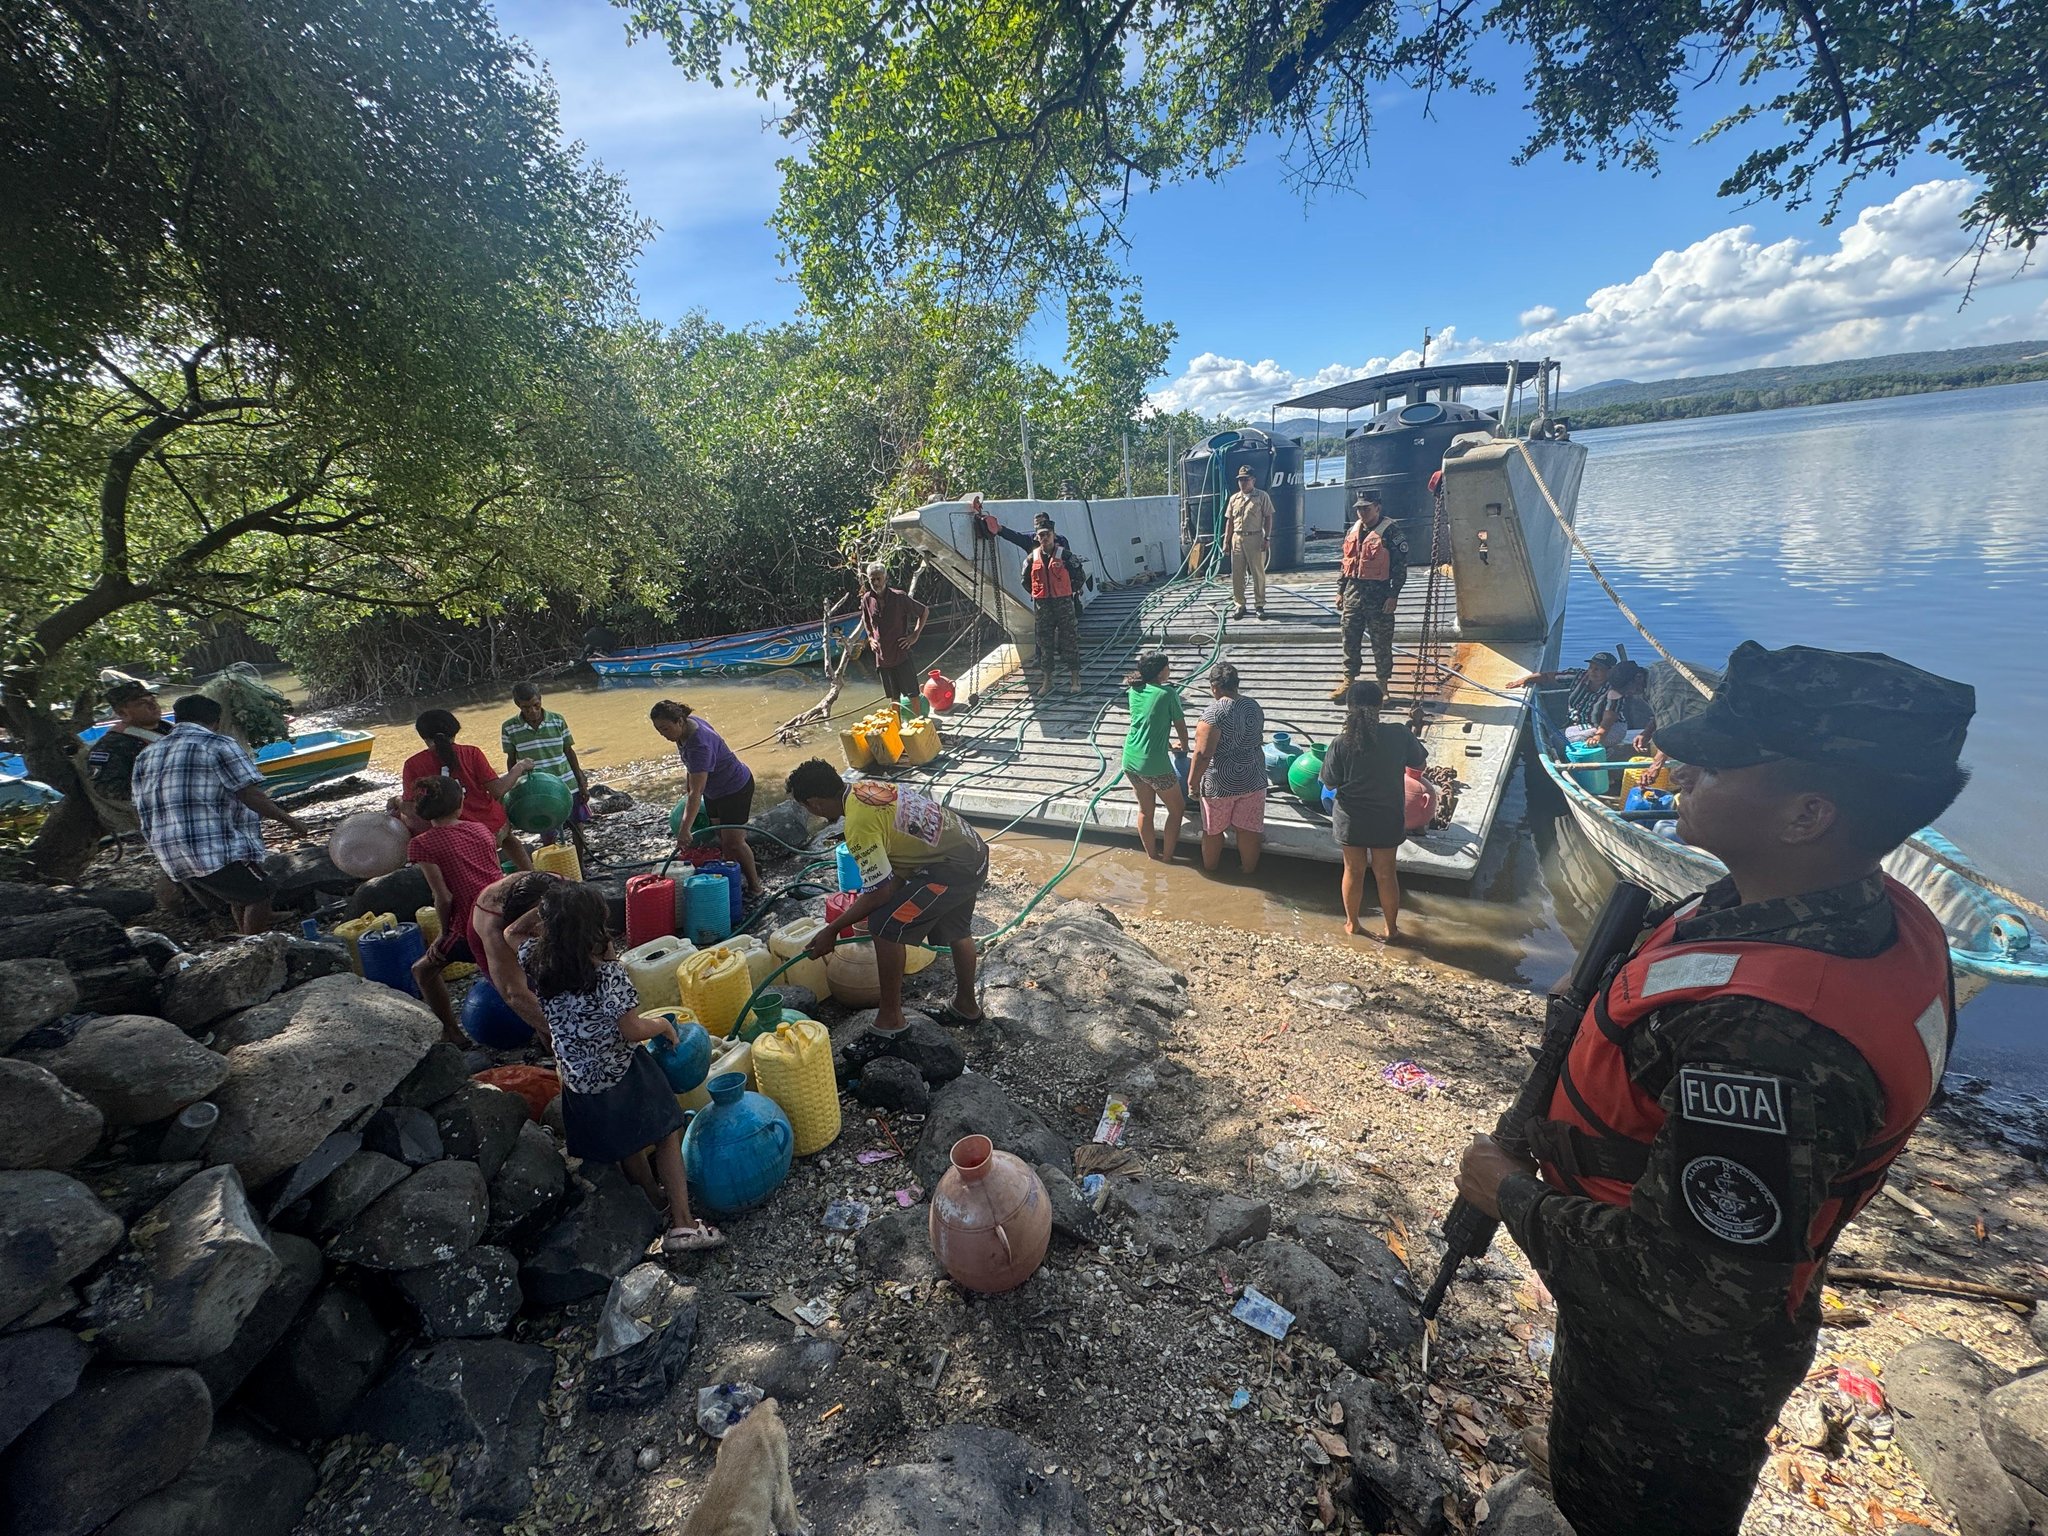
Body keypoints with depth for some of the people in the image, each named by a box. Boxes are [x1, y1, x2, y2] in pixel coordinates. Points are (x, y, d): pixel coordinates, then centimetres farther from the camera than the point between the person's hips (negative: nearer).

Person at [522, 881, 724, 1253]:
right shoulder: (609, 974, -29)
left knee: (624, 1146, 26)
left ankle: (656, 1199, 43)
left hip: (577, 1080, 6)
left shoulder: (536, 962, -13)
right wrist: (665, 1025, -6)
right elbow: (634, 1030, -22)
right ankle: (682, 1223, 10)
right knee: (667, 1135, 11)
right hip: (621, 1077, -6)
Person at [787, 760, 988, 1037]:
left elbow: (879, 892, -18)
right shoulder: (864, 787, 7)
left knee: (885, 927, -9)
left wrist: (832, 930, -7)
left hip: (954, 867, -10)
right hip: (973, 851, 10)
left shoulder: (858, 823, -21)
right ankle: (966, 1006, 47)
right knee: (955, 930, 28)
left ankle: (890, 1019, 5)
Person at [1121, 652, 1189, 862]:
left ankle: (1151, 856, 32)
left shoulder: (1134, 690, 5)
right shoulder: (1168, 692, -11)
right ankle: (1167, 858, 19)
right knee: (1177, 808, 14)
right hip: (1154, 763, -6)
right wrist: (1184, 748, 20)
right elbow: (1180, 725, 2)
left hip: (1130, 759, 6)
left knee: (1145, 810, 20)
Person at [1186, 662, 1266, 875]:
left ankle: (1209, 868, 32)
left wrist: (1192, 781, -11)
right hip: (1253, 779, 5)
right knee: (1248, 828, 14)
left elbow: (1203, 754, -23)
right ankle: (1249, 870, 27)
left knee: (1212, 830, 15)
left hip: (1220, 783, -5)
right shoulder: (1253, 706, 1)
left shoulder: (1213, 713, -21)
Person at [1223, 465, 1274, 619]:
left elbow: (1268, 518, -1)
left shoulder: (1262, 496, 0)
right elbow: (1229, 521, 13)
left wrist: (1267, 538, -9)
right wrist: (1226, 541, 7)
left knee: (1258, 573, 1)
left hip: (1255, 538, -4)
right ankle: (1240, 605, 12)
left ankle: (1259, 605, 9)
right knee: (1237, 574, 3)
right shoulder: (1234, 499, 11)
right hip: (1237, 539, 4)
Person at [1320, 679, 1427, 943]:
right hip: (1387, 819, 1)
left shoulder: (1341, 744, -16)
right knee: (1386, 874, 15)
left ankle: (1352, 923, 32)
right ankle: (1391, 929, 29)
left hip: (1350, 819, 0)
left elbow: (1330, 783, -6)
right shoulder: (1400, 734, -14)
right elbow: (1419, 764, 2)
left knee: (1353, 871, 17)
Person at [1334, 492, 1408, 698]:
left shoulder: (1391, 531, -8)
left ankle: (1382, 685, 13)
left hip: (1378, 594, -6)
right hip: (1353, 592, 6)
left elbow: (1400, 565, -10)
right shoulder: (1353, 530, 12)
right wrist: (1340, 590, 14)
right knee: (1350, 640, 10)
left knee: (1381, 643, 3)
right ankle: (1349, 680, 22)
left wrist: (1393, 595, -15)